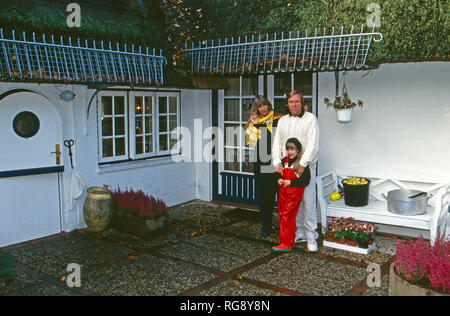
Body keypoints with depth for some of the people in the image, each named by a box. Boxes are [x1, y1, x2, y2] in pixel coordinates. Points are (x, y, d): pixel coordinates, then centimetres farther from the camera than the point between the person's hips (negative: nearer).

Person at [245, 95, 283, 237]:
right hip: (260, 164, 1)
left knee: (272, 194, 6)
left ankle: (269, 224, 18)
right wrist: (254, 126, -9)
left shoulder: (278, 119, 4)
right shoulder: (253, 122, 8)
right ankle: (266, 226, 16)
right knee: (263, 195, 5)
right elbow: (250, 142, -3)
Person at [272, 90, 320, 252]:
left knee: (308, 202, -4)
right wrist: (278, 162, -1)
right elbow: (276, 143, 14)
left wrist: (302, 164, -18)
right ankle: (299, 233, 21)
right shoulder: (282, 121, 16)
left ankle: (311, 236, 5)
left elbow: (313, 144, -10)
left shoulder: (310, 119, -1)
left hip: (305, 167, -5)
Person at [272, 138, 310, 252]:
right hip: (283, 192, 7)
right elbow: (280, 174, 22)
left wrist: (290, 182, -19)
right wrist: (279, 179, 0)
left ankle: (286, 245, -4)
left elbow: (306, 181, -14)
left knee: (286, 216, -10)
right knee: (282, 215, 11)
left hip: (294, 193, -7)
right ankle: (291, 241, 25)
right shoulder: (284, 160, 10)